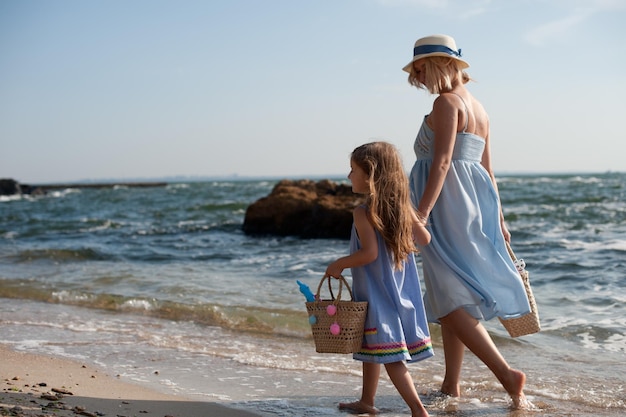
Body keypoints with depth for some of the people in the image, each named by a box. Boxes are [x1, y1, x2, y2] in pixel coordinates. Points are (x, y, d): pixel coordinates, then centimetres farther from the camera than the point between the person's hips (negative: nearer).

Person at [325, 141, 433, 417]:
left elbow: (370, 253, -24)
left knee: (389, 355, -5)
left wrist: (338, 265, -11)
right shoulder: (402, 206, 3)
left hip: (377, 293, -8)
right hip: (399, 291, 8)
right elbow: (424, 238, 9)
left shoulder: (363, 213, -18)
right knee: (370, 347, 21)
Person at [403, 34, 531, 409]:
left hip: (447, 205, -10)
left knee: (451, 298, -10)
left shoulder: (447, 103, -10)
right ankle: (452, 384, 17)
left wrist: (421, 213, -26)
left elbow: (442, 162, -21)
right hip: (473, 205, 10)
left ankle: (507, 374, -17)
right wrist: (497, 219, 22)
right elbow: (487, 169, 19)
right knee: (449, 294, 13)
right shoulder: (478, 107, 17)